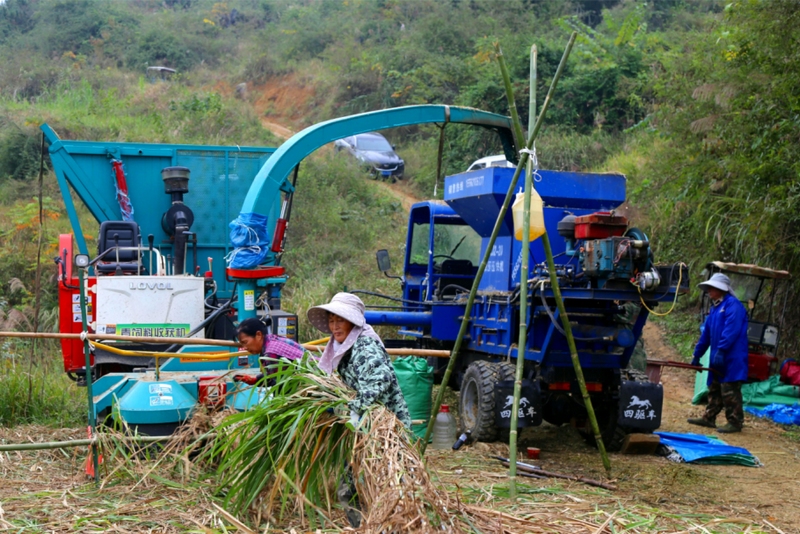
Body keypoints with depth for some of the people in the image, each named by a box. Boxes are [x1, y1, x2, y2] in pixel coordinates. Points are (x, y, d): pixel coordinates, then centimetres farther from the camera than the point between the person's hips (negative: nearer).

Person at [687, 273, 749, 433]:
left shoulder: (733, 305, -11)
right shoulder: (715, 308, 19)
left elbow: (731, 330, -23)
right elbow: (706, 334, 23)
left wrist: (721, 350, -27)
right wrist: (697, 355, 23)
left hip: (731, 359, -10)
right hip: (718, 359, 10)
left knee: (729, 391, -8)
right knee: (714, 389, 15)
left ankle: (735, 422, -2)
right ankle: (709, 418, 23)